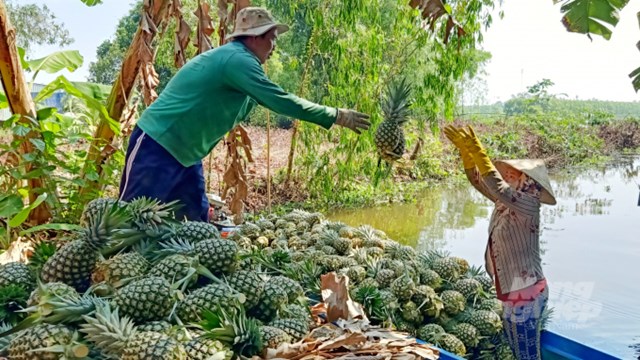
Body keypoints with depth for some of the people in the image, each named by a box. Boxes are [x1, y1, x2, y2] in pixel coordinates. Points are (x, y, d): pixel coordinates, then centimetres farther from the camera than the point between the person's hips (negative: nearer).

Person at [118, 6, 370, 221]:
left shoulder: (234, 61, 12)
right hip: (155, 146, -10)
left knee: (198, 221, 12)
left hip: (183, 153, 11)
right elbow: (279, 100, -24)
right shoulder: (236, 59, -20)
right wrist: (335, 116, -16)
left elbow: (268, 101, 19)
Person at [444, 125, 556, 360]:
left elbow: (497, 186, -38)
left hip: (526, 293, -9)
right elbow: (476, 179, 3)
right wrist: (464, 149, -10)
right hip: (511, 291, 9)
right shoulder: (505, 202, 1)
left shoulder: (527, 206, -22)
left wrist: (477, 151, -37)